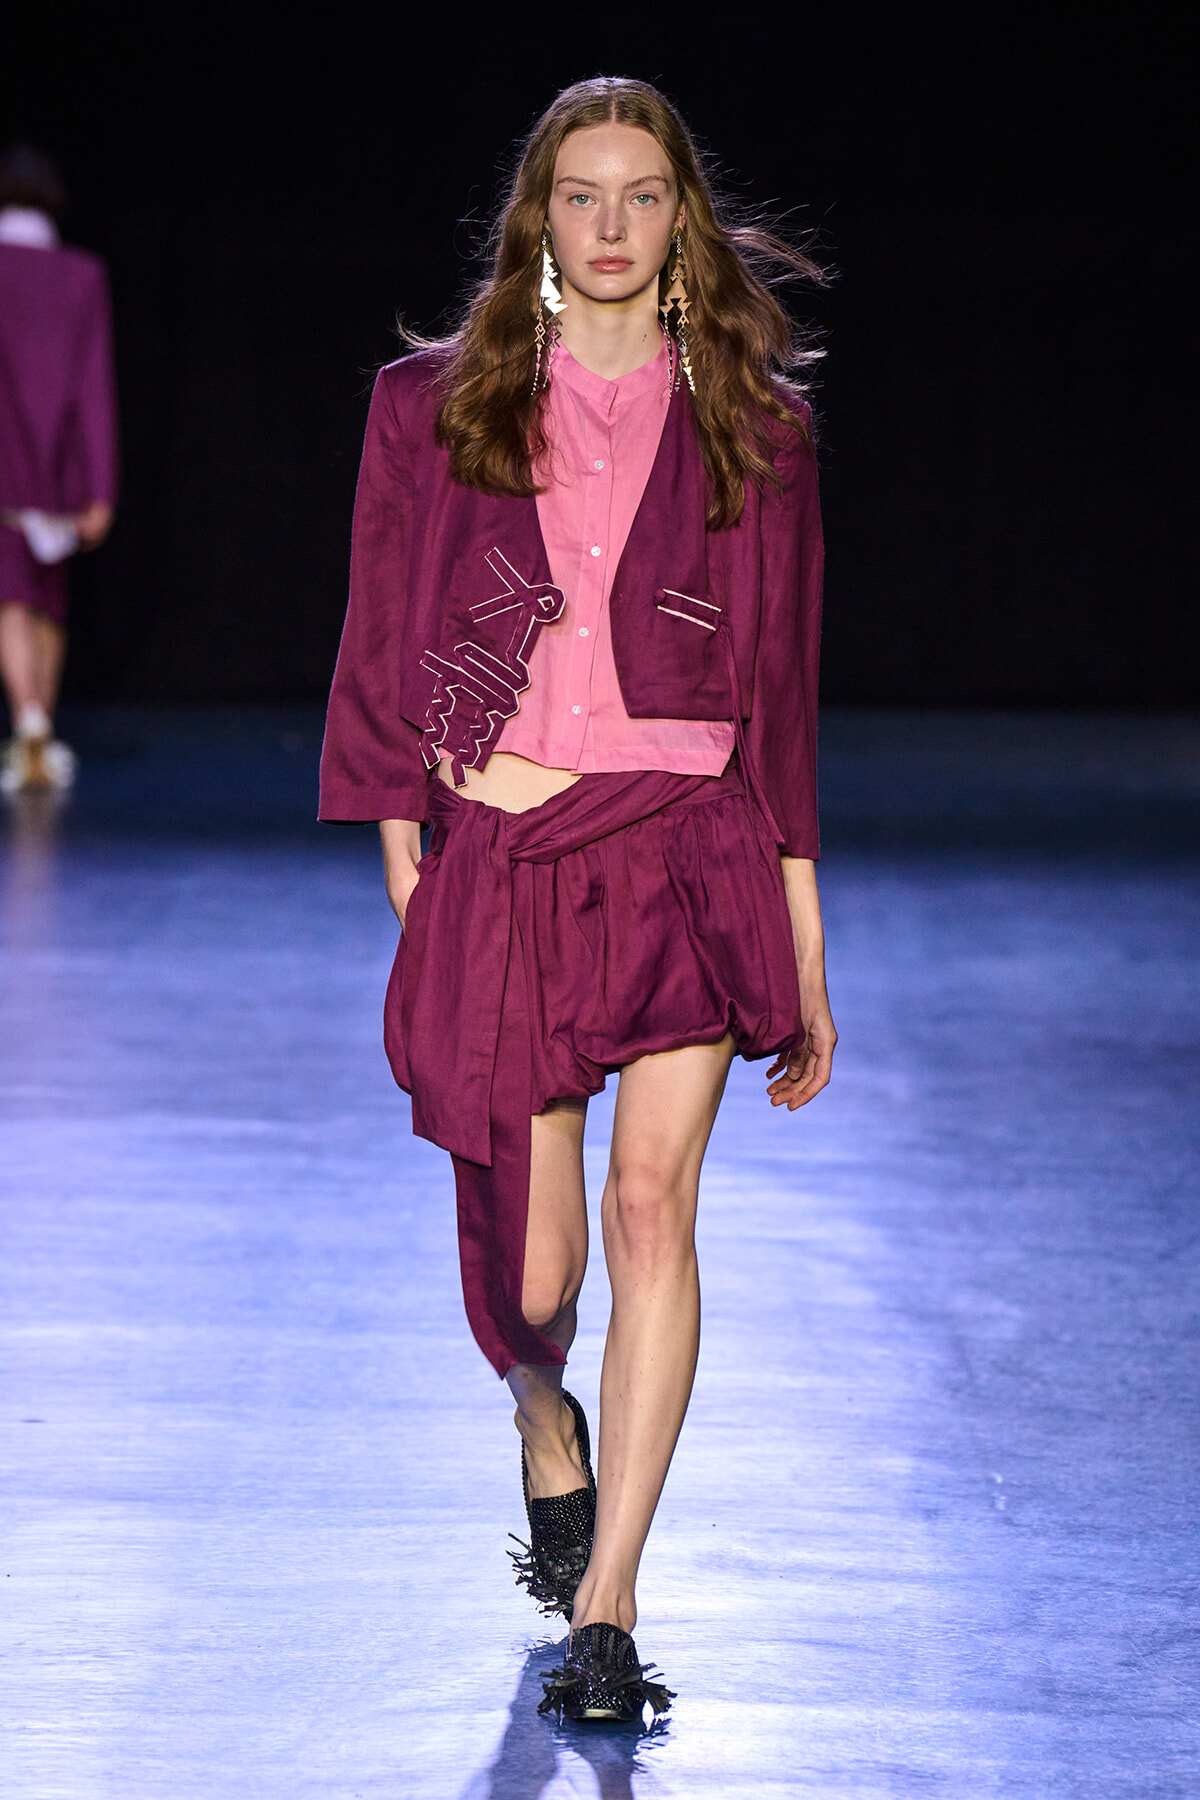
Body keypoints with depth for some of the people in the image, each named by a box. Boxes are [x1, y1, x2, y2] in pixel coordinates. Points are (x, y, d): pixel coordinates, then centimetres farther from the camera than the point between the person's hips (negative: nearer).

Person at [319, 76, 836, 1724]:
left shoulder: (751, 428, 7)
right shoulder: (436, 410, 7)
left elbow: (781, 698, 10)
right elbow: (385, 668, 8)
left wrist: (808, 965, 9)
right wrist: (410, 891, 2)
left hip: (689, 848, 0)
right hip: (494, 858, 1)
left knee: (651, 1206, -18)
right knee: (532, 1271, 5)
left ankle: (603, 1614, -15)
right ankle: (550, 1437, 41)